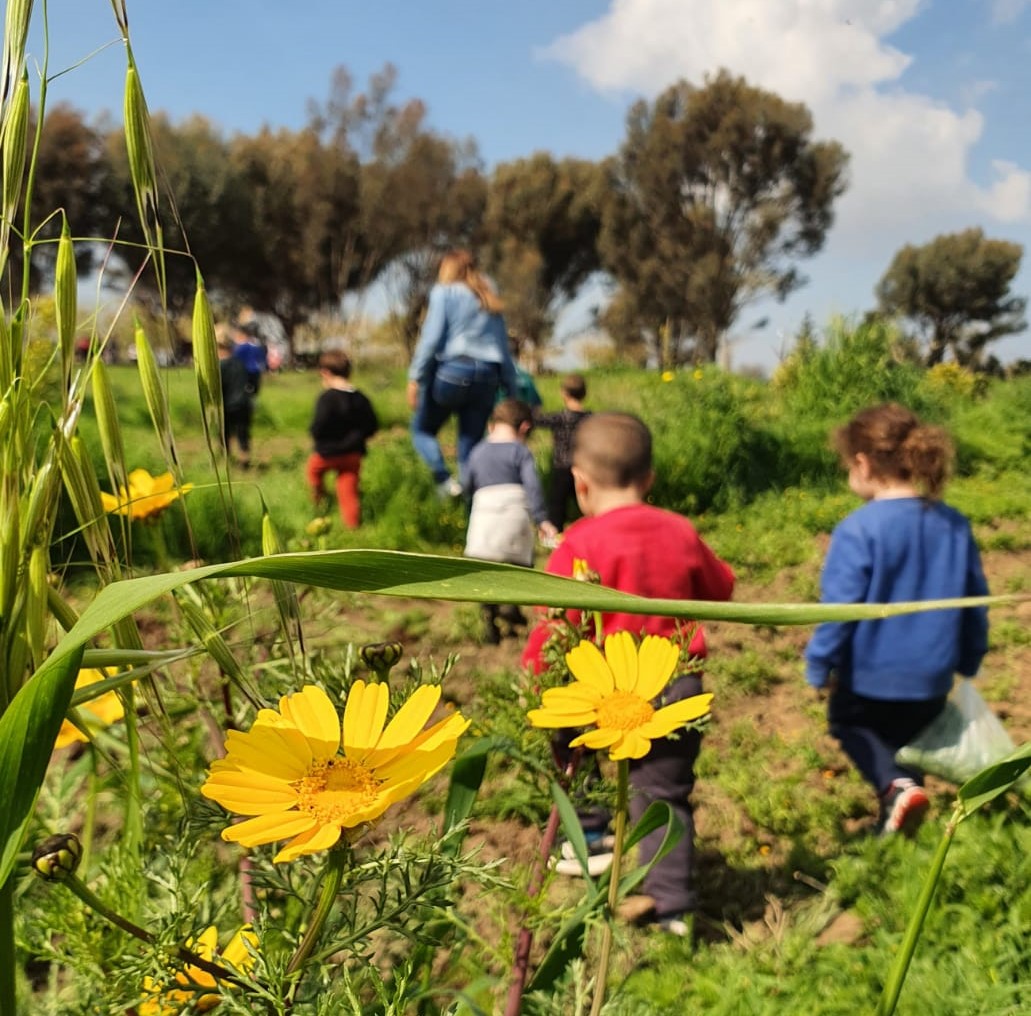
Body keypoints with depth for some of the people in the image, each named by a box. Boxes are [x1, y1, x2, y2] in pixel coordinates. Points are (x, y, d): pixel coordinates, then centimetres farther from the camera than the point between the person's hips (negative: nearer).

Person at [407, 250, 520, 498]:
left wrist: (415, 377, -5)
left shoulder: (444, 293, 5)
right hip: (487, 377, 5)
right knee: (470, 449, 8)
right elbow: (504, 349, 17)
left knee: (422, 429, 13)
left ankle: (444, 479, -11)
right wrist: (511, 389, 17)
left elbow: (431, 338, -6)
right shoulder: (490, 301, 21)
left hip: (452, 370, -5)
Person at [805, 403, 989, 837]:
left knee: (849, 725, 24)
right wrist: (968, 662, 20)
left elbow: (839, 609, -20)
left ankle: (895, 786, -2)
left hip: (870, 675, -5)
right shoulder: (955, 525, -3)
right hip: (931, 678, 5)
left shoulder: (859, 530, -23)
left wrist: (818, 667, -5)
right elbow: (976, 603, 7)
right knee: (907, 745, 26)